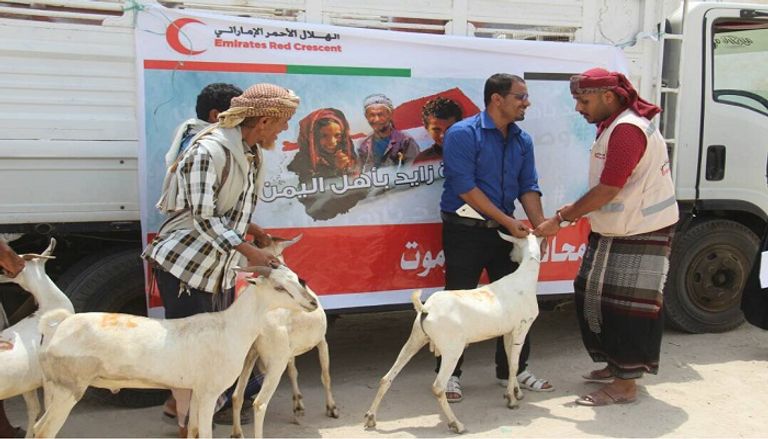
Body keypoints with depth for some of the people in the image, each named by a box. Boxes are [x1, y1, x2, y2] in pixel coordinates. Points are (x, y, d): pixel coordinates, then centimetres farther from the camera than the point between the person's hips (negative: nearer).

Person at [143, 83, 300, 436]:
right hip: (184, 264, -8)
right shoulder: (208, 150, -23)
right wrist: (249, 252, -27)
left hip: (221, 266, 8)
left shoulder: (251, 152, 4)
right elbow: (204, 218, -25)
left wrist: (252, 229, 2)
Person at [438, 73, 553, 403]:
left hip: (504, 231, 7)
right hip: (465, 230, -7)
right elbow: (465, 188, -18)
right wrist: (508, 221, -17)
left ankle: (513, 369, 27)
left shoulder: (522, 140, 9)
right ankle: (449, 374, 14)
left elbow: (528, 187, 8)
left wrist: (540, 226, -8)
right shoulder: (463, 134, -12)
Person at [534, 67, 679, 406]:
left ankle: (625, 385, 8)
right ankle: (615, 367, 30)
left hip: (640, 233, -10)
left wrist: (562, 219, -16)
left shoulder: (628, 129, -20)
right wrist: (573, 211, 6)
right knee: (594, 298, 15)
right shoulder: (612, 126, 12)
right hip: (615, 230, 10)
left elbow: (607, 190, -23)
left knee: (626, 307, -3)